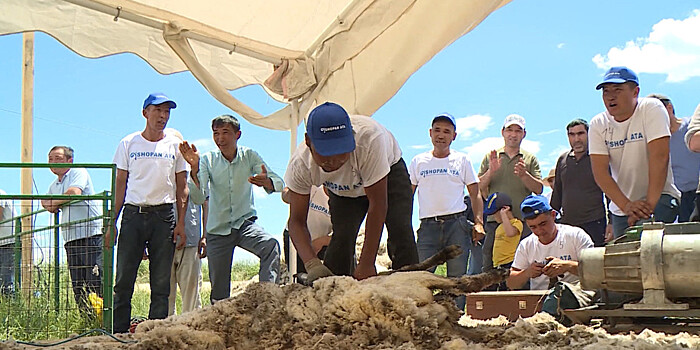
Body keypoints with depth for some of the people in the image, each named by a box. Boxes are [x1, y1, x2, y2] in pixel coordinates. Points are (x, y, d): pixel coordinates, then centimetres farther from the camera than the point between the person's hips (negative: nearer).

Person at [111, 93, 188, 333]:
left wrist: (181, 223, 1)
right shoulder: (128, 144, 9)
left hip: (164, 216, 1)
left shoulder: (175, 145, 10)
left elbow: (182, 188, 10)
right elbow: (120, 185, 9)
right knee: (124, 280, -2)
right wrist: (112, 223, 2)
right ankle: (118, 333, 2)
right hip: (133, 214, 0)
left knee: (161, 283, 1)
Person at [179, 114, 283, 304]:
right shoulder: (208, 160, -4)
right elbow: (198, 198, -17)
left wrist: (267, 182, -41)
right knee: (219, 290, 2)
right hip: (218, 229, 1)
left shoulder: (249, 156, -4)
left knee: (271, 245, -32)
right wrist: (194, 170, -35)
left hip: (245, 223, -1)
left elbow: (278, 183, -17)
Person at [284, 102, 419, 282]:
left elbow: (377, 204, -38)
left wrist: (366, 265, -37)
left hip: (389, 174, -2)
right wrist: (312, 263, -45)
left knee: (401, 232, -22)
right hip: (343, 191, 2)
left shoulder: (369, 139, -45)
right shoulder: (299, 164, -33)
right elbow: (297, 221, -26)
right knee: (341, 237, -19)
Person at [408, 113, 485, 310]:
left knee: (458, 276, -1)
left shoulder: (461, 160, 12)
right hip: (428, 225, 0)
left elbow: (475, 194, 12)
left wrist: (478, 222, 0)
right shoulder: (419, 162, 13)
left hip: (457, 223, 0)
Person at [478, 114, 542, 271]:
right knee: (490, 269, -1)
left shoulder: (530, 159, 13)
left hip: (523, 221, 0)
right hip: (495, 219, 1)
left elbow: (538, 189, 2)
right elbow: (478, 188, 6)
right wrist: (491, 171, -12)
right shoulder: (490, 157, 14)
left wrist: (524, 175, -16)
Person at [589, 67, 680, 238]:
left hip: (660, 197, -4)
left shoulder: (651, 108, -11)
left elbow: (659, 157, -21)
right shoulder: (598, 124, -1)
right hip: (621, 207, 4)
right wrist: (627, 206, -25)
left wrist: (649, 204, -29)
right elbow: (600, 171, -11)